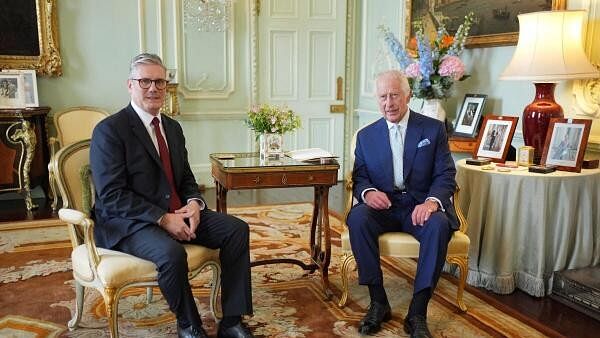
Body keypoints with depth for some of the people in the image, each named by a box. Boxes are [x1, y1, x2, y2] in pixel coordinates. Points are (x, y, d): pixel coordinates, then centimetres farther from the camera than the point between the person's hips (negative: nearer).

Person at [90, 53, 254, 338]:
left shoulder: (173, 127, 14)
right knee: (171, 252, -35)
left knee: (237, 229, -10)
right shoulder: (109, 130, -10)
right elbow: (111, 196, -17)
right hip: (129, 223, -7)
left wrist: (194, 204, -6)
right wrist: (162, 218, -23)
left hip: (177, 213, 7)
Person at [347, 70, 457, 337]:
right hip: (382, 206, 1)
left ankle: (417, 312, -25)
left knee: (439, 224, -34)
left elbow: (445, 175, -1)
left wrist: (432, 201, -22)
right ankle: (378, 302, -19)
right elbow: (359, 177, 7)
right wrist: (367, 192, -18)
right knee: (357, 218, -31)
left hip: (420, 206, -1)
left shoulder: (434, 129, 6)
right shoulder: (366, 135, 11)